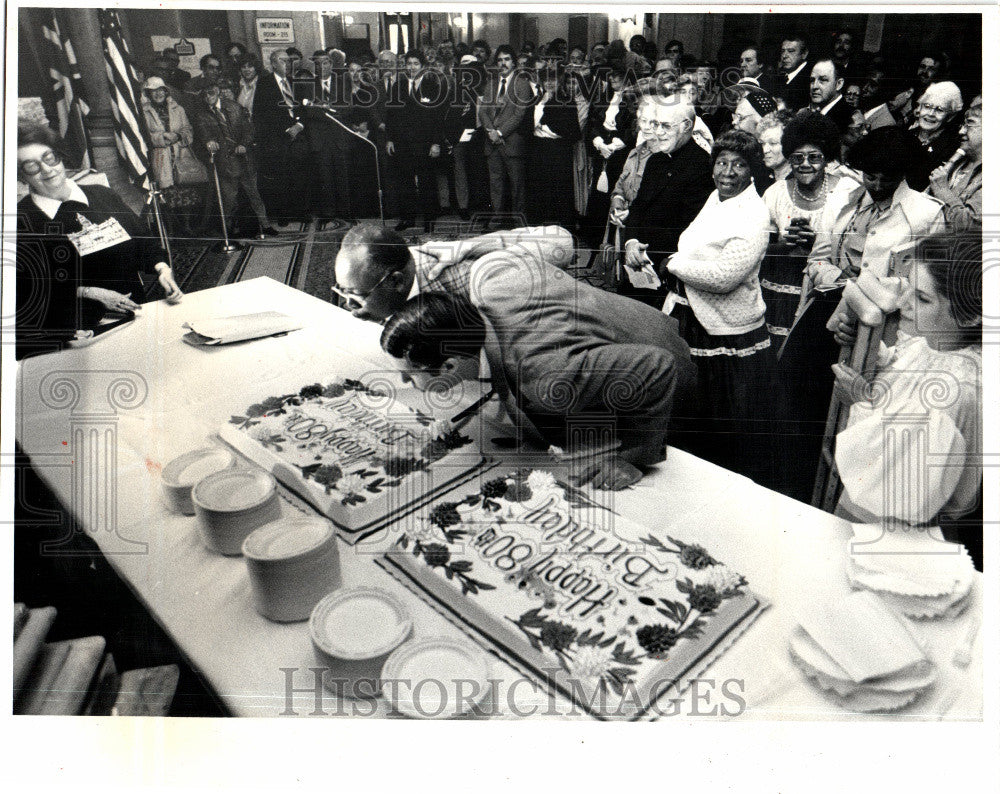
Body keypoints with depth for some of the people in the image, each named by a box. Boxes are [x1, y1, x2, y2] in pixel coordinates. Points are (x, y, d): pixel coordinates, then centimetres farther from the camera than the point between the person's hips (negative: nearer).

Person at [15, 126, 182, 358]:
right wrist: (91, 293, -15)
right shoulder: (21, 221, 1)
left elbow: (143, 239, 19)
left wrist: (162, 269, -2)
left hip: (134, 315, 5)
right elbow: (33, 288, -5)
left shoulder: (102, 195, 15)